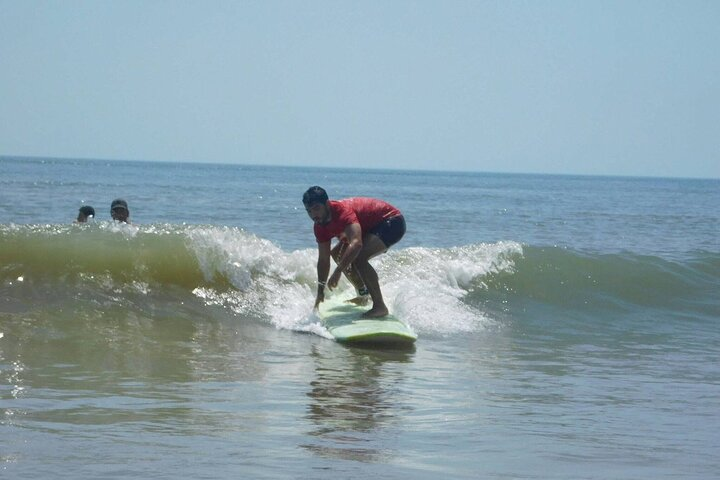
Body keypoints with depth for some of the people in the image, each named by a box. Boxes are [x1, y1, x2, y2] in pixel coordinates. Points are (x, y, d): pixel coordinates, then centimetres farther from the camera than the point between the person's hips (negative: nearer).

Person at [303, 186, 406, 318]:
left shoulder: (342, 211, -33)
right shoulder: (320, 226, -4)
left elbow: (356, 244, -48)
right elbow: (323, 260, 5)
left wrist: (338, 272, -52)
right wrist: (320, 291, 5)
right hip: (372, 227, 10)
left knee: (358, 257, -29)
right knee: (337, 254, 16)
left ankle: (380, 306, -26)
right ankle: (364, 296, 30)